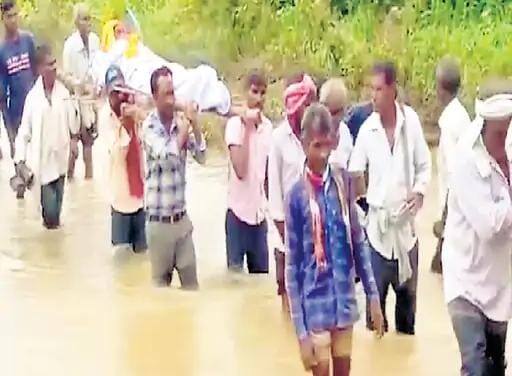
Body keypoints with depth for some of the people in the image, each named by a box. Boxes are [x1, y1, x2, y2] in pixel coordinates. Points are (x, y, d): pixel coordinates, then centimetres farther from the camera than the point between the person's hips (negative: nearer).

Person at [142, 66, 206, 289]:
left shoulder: (181, 121, 2)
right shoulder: (149, 126, -11)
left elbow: (201, 157, -3)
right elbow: (168, 157, -25)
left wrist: (194, 124, -14)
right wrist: (185, 126, -16)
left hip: (182, 218, 4)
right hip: (159, 220, -4)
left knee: (191, 281, 8)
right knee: (161, 282, 7)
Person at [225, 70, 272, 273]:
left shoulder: (268, 126, 7)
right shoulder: (235, 124, -10)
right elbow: (240, 170, -20)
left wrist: (267, 204, 14)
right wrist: (248, 129, -19)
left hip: (259, 212, 5)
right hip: (238, 211, -5)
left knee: (261, 274, 9)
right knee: (235, 272, -1)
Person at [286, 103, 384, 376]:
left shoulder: (343, 182, 1)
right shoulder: (298, 195, -11)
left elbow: (359, 243, 9)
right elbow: (293, 264, -8)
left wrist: (373, 295, 7)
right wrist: (300, 330, -10)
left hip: (344, 299, 4)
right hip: (315, 304, -4)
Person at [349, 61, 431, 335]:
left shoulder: (411, 120, -4)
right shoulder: (367, 129, -5)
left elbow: (424, 165, 5)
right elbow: (354, 173, -2)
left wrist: (419, 190, -10)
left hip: (406, 221, 1)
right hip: (378, 222, -1)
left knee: (407, 291, 13)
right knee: (375, 292, 1)